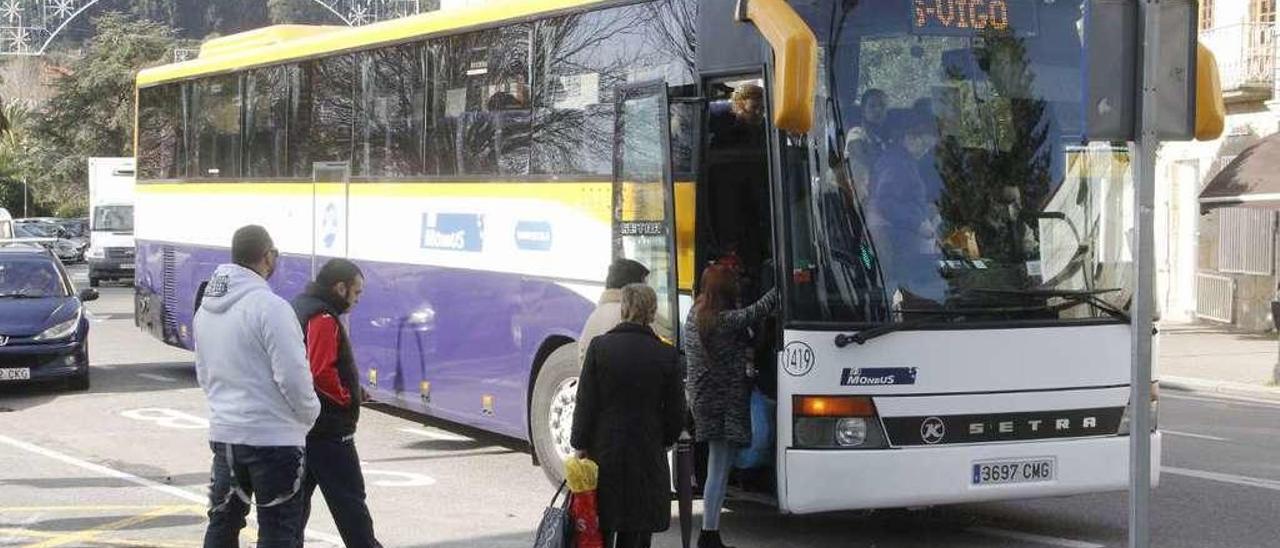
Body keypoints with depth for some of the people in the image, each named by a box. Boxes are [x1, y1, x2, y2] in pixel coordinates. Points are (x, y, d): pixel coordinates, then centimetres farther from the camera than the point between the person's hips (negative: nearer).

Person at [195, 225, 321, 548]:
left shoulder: (206, 308, 9)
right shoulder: (269, 307, -18)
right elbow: (292, 374, -19)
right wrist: (310, 413, -2)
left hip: (222, 433, 8)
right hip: (273, 437, -8)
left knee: (223, 521, 16)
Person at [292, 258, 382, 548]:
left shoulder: (299, 309, 14)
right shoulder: (324, 320, -17)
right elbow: (322, 373, -26)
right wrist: (349, 398, -10)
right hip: (328, 430, -9)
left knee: (299, 495, 12)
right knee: (349, 498, -3)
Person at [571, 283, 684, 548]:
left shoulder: (600, 347, -7)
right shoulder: (666, 355, -4)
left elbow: (585, 404, -5)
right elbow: (676, 411, 1)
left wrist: (580, 445, 4)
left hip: (604, 452, 0)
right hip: (648, 457, 0)